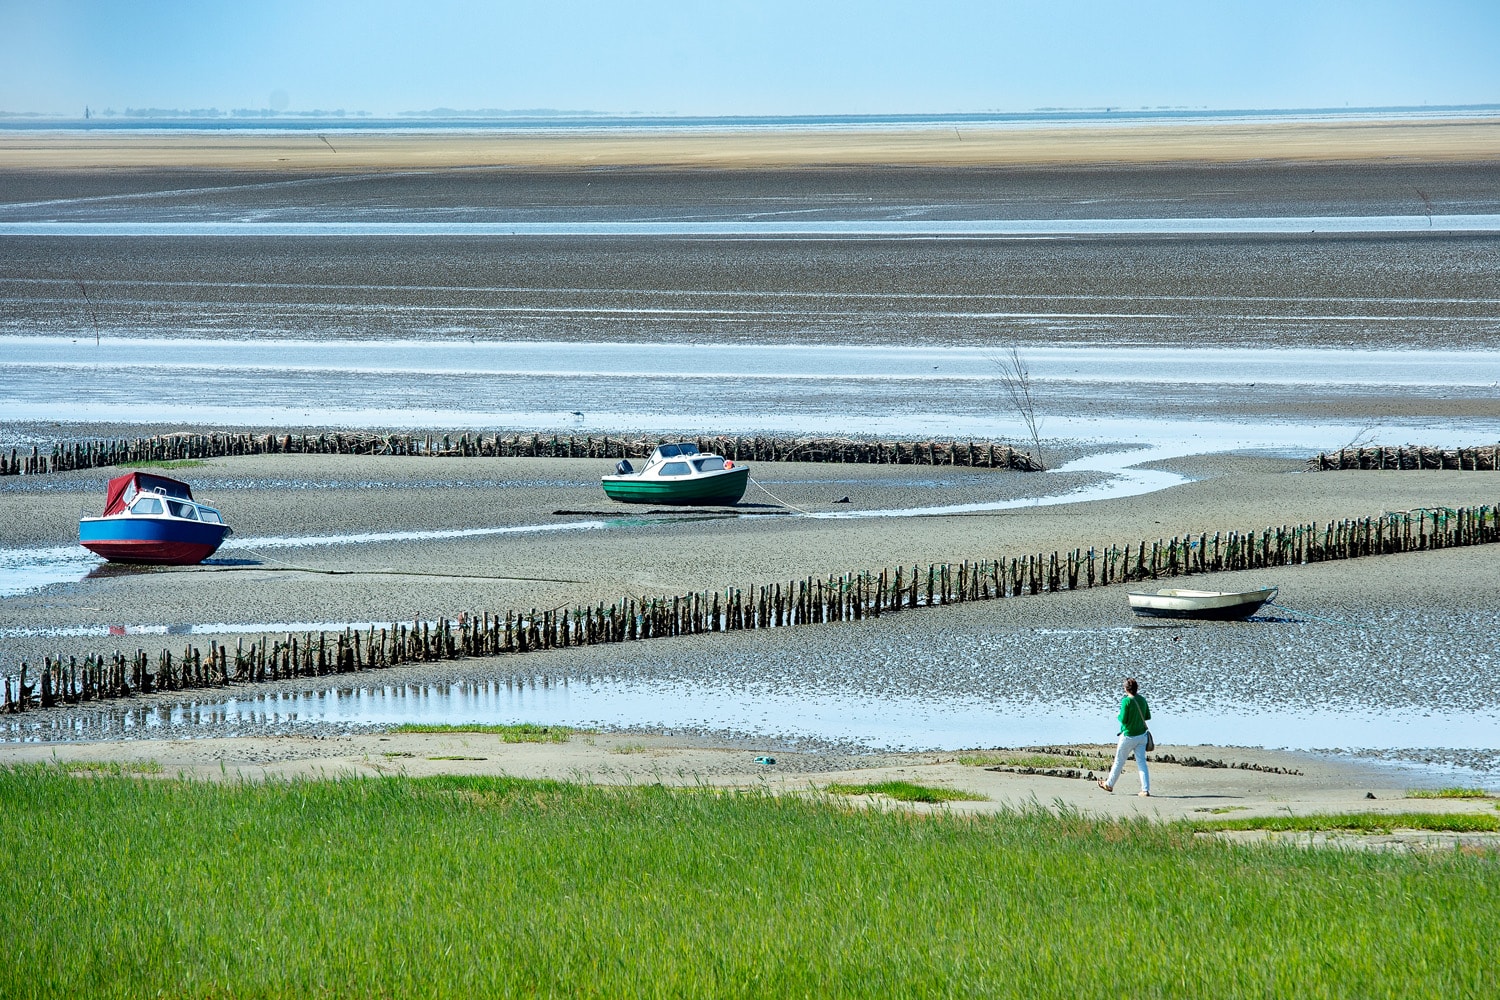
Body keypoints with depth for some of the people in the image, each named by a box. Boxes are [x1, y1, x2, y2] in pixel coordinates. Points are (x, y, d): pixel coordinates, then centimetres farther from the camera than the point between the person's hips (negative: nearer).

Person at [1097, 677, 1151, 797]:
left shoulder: (1126, 701, -18)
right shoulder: (1142, 700, 0)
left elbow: (1123, 720, -20)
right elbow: (1148, 716, 10)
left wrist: (1119, 715, 1)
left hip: (1128, 736, -5)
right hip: (1141, 735, 5)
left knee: (1119, 761, 12)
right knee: (1141, 762, 3)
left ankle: (1109, 784, 29)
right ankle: (1146, 790, -5)